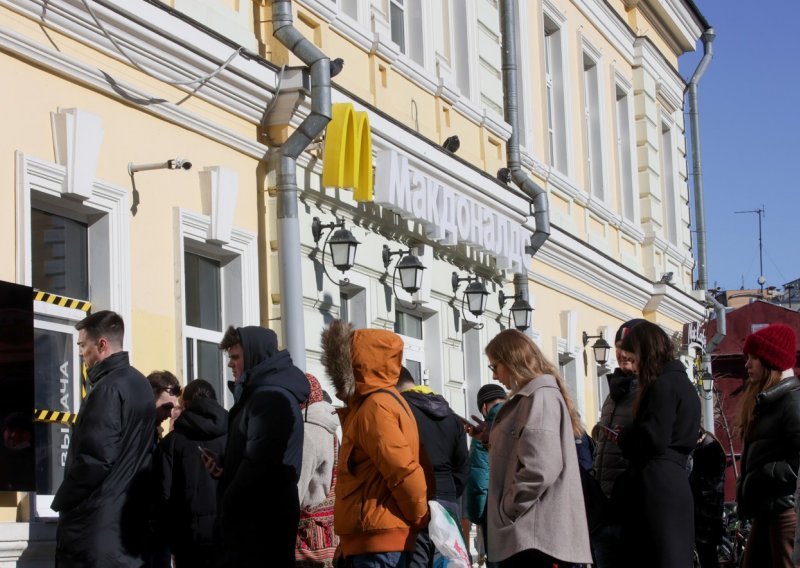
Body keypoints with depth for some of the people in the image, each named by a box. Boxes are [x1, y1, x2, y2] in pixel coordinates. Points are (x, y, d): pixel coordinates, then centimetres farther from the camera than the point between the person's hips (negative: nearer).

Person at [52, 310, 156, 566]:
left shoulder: (108, 388, -14)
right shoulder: (141, 384, 14)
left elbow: (95, 458, -21)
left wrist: (61, 501, -7)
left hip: (97, 524, -9)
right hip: (131, 519, 9)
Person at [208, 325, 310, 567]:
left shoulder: (269, 397, -17)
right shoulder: (265, 391, 17)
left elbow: (258, 463, -23)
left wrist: (227, 506, -12)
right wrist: (224, 466, 5)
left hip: (259, 519, -10)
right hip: (266, 515, 10)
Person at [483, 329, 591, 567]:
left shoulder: (541, 397, -11)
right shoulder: (530, 397, 21)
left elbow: (540, 468, -21)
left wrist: (507, 511, -13)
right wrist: (492, 439, 16)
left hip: (533, 531, -10)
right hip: (527, 531, 10)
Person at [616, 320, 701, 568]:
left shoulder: (662, 385, -11)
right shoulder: (682, 382, 20)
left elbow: (654, 439, -18)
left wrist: (622, 438, -1)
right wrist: (628, 436, 13)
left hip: (656, 485, -10)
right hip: (675, 481, 10)